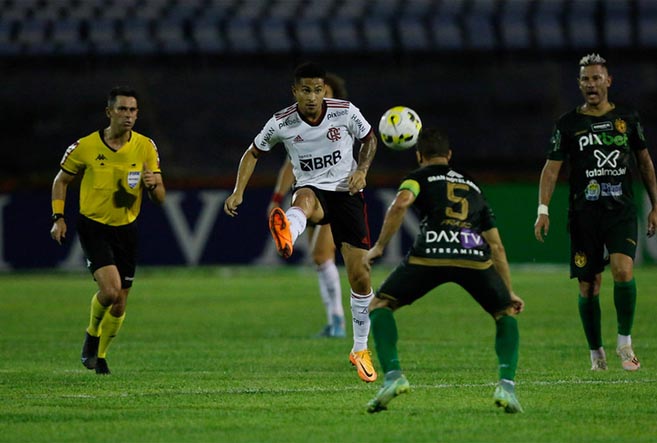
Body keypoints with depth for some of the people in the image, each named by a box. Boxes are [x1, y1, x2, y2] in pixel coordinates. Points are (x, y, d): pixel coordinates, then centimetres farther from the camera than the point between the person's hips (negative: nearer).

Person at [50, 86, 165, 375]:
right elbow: (61, 180, 5)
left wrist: (153, 185, -24)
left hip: (126, 229, 3)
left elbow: (160, 198, -2)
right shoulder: (85, 147, -11)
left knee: (119, 304, 6)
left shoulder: (146, 147, -4)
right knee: (110, 289, -22)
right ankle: (92, 333, 9)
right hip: (93, 227, -3)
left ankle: (100, 354, 31)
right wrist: (58, 217, -5)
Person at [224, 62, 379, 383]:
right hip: (312, 190, -1)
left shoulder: (345, 112, -9)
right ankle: (286, 237, -80)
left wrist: (362, 170, -8)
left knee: (359, 276, 0)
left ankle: (360, 349, 19)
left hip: (347, 192, 1)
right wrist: (238, 192, -5)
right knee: (304, 199, -42)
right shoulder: (281, 123, -9)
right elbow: (253, 153, 6)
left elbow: (369, 139, 10)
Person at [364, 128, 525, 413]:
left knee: (379, 306, 17)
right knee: (506, 314, 27)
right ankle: (506, 385, 5)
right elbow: (496, 246, 33)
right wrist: (509, 292, 38)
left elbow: (400, 204, -2)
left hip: (430, 254, -3)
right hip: (475, 257, 3)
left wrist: (379, 246, 6)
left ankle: (392, 375, -4)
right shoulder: (473, 188, 35)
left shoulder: (420, 177, 23)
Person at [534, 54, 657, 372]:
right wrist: (543, 209, -9)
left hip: (621, 211, 0)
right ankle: (596, 352, 16)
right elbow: (551, 168, 3)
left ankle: (624, 342, -5)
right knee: (588, 286, 0)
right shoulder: (568, 124, 4)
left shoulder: (627, 118, 8)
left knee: (623, 270, -22)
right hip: (583, 214, 0)